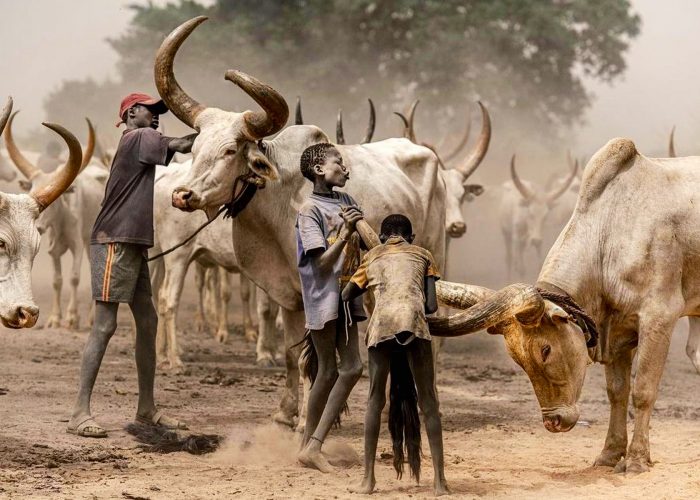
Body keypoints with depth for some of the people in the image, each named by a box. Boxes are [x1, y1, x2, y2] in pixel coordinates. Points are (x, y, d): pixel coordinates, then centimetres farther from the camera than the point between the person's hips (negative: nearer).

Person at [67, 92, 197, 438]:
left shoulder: (142, 143, 22)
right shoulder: (138, 137, -7)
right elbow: (180, 145, -15)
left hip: (134, 245, 10)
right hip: (114, 244, -10)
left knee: (147, 322, 11)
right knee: (105, 326, -11)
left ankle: (146, 409, 17)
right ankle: (80, 413, -11)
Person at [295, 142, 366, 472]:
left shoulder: (345, 201, 12)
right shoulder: (309, 210, -10)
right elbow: (323, 263, -16)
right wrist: (346, 232, -25)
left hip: (346, 296, 8)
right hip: (323, 297, -8)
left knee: (352, 368, 5)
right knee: (328, 371, -4)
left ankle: (312, 445, 11)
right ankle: (310, 446, 5)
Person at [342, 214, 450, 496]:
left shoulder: (371, 257, 27)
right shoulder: (423, 256, 23)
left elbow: (347, 295, 31)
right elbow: (432, 306, 14)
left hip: (381, 325, 1)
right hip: (414, 324, -1)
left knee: (375, 401, 12)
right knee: (428, 402, 5)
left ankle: (368, 479, 8)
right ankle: (440, 481, -1)